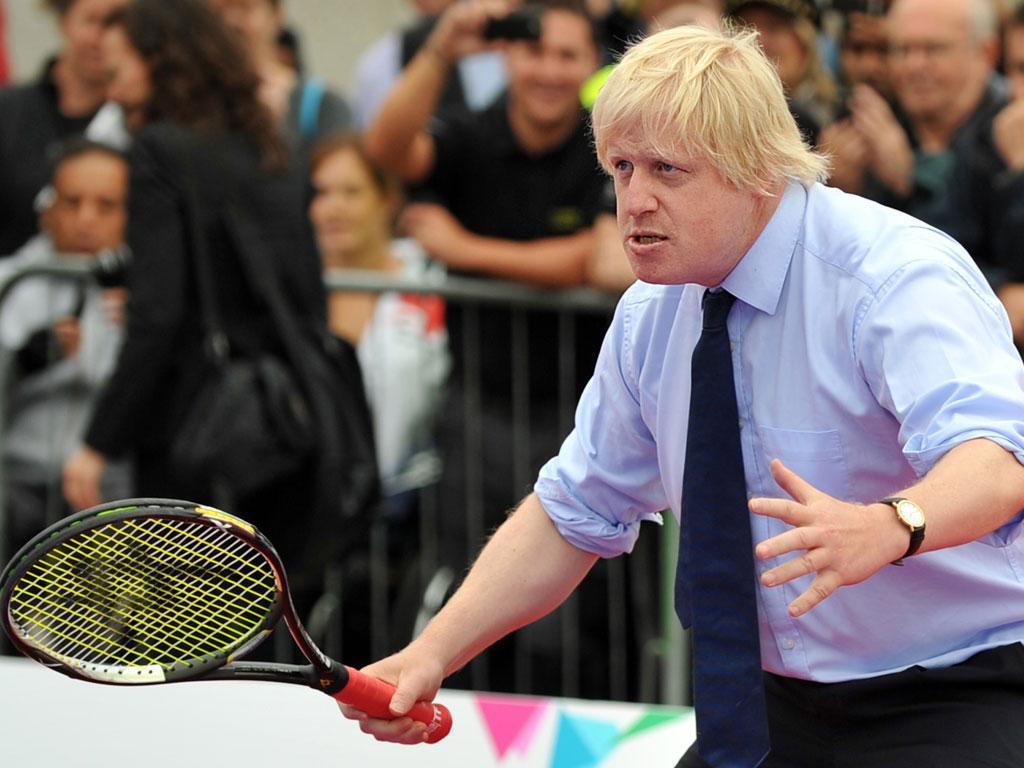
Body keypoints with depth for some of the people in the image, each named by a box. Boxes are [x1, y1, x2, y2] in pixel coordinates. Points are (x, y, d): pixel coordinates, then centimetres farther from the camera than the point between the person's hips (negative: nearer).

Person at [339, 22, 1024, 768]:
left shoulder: (897, 277, -20)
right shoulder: (652, 316, 2)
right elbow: (573, 515, 12)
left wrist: (886, 529, -57)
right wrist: (431, 656, -1)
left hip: (962, 705, -7)